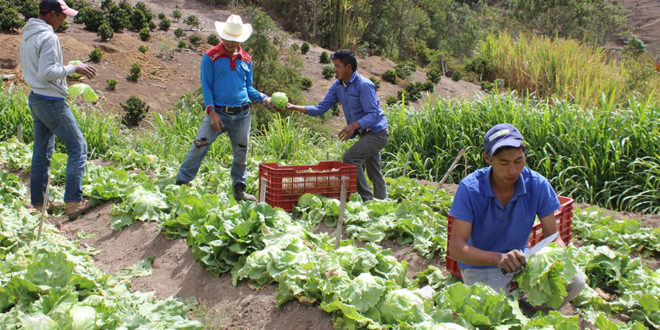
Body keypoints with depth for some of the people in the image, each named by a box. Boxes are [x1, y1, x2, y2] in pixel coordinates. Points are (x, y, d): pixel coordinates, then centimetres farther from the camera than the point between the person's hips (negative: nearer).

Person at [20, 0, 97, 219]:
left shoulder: (28, 35, 13)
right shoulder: (48, 37, -16)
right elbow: (46, 72, -21)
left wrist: (65, 69, 14)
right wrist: (74, 68, -13)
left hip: (35, 98, 10)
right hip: (51, 101, -10)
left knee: (41, 152, 14)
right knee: (78, 146, -3)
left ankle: (37, 203, 20)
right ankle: (73, 202, -5)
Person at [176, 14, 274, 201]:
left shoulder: (246, 59, 12)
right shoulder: (211, 57, 0)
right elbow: (206, 86, -2)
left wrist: (264, 99, 0)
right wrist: (211, 111, -12)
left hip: (242, 115, 4)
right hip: (219, 113, -3)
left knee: (241, 152, 8)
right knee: (199, 146, -10)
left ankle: (239, 190, 23)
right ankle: (181, 184, 1)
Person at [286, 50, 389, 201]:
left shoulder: (364, 85, -22)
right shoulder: (337, 86, 3)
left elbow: (373, 114, -26)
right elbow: (321, 108, 2)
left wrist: (354, 125, -42)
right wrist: (296, 107, -10)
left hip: (377, 132, -9)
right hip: (365, 133, 9)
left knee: (349, 157, -20)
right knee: (374, 172, 15)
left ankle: (367, 198, -13)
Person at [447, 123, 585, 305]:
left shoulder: (537, 185, -12)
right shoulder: (470, 188, -21)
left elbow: (554, 237, -6)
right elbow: (456, 248, -25)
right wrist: (498, 258, -41)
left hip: (521, 261, 4)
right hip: (480, 266, -3)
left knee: (575, 281, -18)